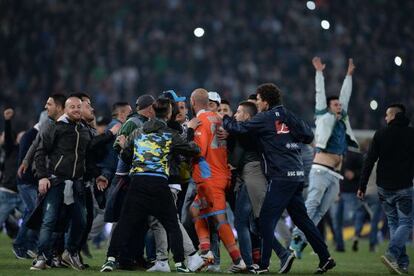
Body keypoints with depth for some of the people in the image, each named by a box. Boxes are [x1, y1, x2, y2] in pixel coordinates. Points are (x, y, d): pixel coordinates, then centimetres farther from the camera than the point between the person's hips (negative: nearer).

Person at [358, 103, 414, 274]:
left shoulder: (380, 134, 1)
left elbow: (369, 161, -1)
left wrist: (362, 186, 2)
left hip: (384, 188, 2)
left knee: (393, 223, 14)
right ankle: (392, 254, -21)